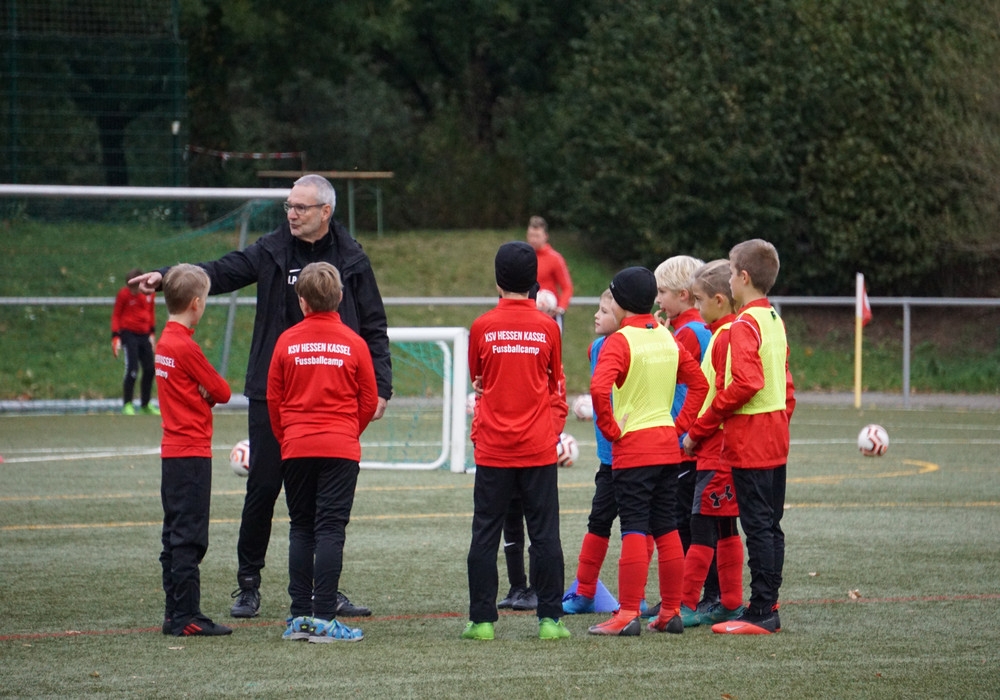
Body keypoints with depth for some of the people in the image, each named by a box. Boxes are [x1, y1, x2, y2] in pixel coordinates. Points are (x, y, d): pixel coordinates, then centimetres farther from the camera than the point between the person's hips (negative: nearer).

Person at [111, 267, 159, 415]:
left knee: (149, 370, 6)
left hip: (144, 335, 5)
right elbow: (116, 315, -3)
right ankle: (127, 405, -5)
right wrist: (115, 337, -9)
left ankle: (145, 404, 18)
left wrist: (152, 333, 15)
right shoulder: (123, 294, -8)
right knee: (132, 369, -13)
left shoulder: (150, 293, 3)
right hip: (129, 333, -5)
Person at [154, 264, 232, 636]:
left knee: (176, 536, 12)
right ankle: (186, 616, -7)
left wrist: (203, 392, -6)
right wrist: (209, 391, 7)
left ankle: (176, 614, 16)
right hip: (192, 452, -9)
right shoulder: (185, 346, -16)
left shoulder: (166, 341, 11)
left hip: (172, 451, 9)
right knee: (189, 537, -7)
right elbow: (222, 392, -11)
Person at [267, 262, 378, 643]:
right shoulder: (353, 343, -3)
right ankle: (324, 617, -7)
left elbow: (273, 398, 5)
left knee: (301, 530, 11)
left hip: (296, 449, 1)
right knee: (331, 530, -2)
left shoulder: (287, 341, -2)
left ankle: (300, 616, 9)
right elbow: (369, 400, 4)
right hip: (341, 448, -1)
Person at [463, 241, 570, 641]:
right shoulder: (547, 328, -1)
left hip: (492, 447, 0)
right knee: (544, 534, 4)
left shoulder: (482, 327, -3)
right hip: (538, 447, 0)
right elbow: (556, 384, 11)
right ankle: (550, 619, 2)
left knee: (485, 536, 4)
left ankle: (482, 620, 3)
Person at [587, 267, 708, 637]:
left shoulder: (620, 341, -12)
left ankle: (628, 615, -10)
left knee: (634, 530, -8)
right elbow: (699, 383, 16)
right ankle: (671, 611, 13)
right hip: (668, 446, 7)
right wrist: (680, 425, 13)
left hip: (633, 447, -6)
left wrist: (609, 427, -14)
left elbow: (600, 387, -27)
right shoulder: (667, 338, 10)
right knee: (667, 530, 10)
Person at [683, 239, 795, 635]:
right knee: (770, 525, 11)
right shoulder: (775, 320, 13)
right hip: (775, 438, 9)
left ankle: (761, 613, -7)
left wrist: (700, 428, -18)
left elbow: (745, 383, -24)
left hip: (749, 439, -9)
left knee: (757, 526, -7)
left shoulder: (745, 324, -15)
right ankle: (768, 607, 16)